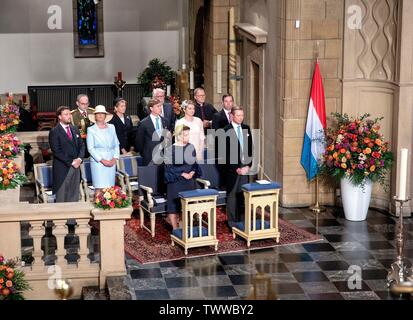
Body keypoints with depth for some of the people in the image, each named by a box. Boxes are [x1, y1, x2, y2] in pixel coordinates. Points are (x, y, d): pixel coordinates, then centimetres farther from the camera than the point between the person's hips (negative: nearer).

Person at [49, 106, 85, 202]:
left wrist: (79, 158, -4)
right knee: (62, 198, 0)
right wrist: (71, 162, -15)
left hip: (76, 166, 6)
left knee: (74, 197, 8)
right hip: (62, 168, -6)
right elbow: (56, 151, -13)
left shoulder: (75, 129, 14)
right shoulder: (54, 132, -7)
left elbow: (81, 145, 15)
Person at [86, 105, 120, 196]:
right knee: (99, 188, -10)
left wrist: (114, 158, -2)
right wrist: (102, 160, -11)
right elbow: (90, 148, -3)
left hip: (111, 162, 3)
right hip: (97, 161, -3)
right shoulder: (91, 129, 3)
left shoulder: (111, 127, 14)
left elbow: (116, 144, 13)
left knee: (109, 188, 0)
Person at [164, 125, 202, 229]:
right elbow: (169, 167, -11)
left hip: (190, 179, 5)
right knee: (174, 203, -2)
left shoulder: (191, 147, 5)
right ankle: (175, 228, 6)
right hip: (175, 181, -5)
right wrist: (182, 174, -17)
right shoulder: (170, 149, -10)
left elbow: (194, 163, 11)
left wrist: (192, 172, -9)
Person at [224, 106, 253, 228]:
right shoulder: (227, 131, -7)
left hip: (245, 167, 4)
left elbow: (250, 149, 10)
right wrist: (236, 168, -12)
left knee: (243, 194, 4)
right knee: (232, 194, 2)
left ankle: (241, 218, 11)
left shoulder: (246, 129, 9)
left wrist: (248, 166, -1)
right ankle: (232, 220, 10)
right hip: (232, 167, -4)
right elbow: (226, 152, -10)